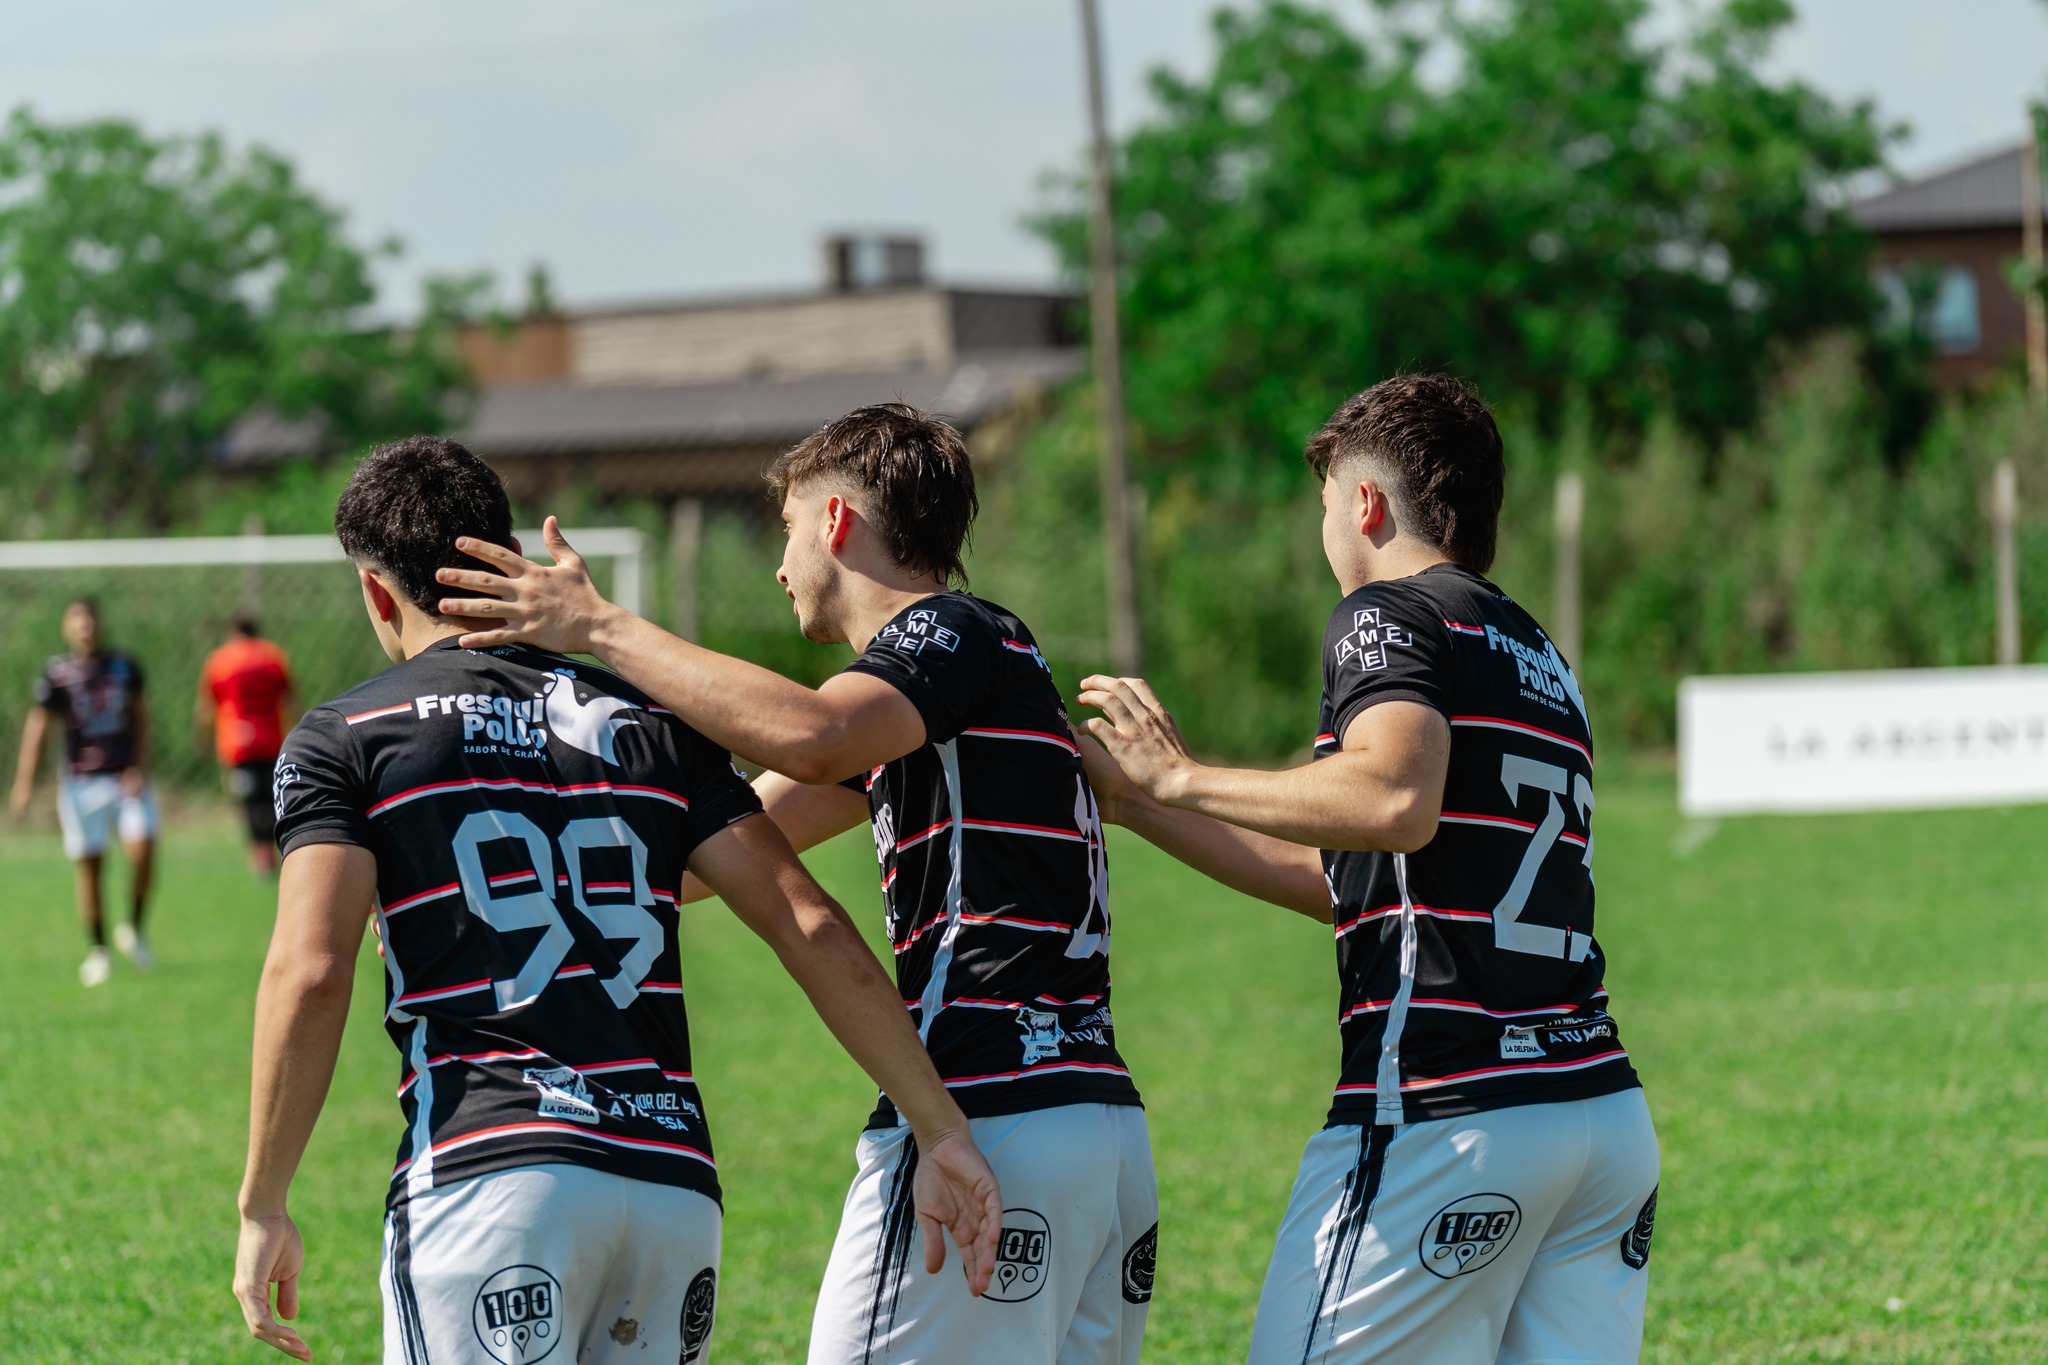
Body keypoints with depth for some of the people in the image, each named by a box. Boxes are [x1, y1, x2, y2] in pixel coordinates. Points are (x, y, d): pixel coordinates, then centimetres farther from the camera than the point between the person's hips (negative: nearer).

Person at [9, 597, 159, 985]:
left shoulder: (124, 667, 5)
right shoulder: (57, 673, -2)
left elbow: (140, 719, 10)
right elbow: (37, 725, 1)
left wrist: (139, 769, -1)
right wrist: (24, 782, -3)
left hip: (127, 777, 1)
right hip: (80, 783, -1)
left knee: (142, 850, -15)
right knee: (88, 867, 0)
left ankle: (133, 931, 8)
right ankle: (97, 950, 14)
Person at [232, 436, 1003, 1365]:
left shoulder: (343, 739, 7)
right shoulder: (649, 721, 17)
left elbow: (310, 975, -7)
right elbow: (812, 929, 8)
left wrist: (263, 1210, 0)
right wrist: (943, 1133, 8)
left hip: (483, 1176, -4)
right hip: (673, 1181, 5)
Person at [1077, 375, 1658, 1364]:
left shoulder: (1386, 616, -2)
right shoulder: (1540, 656, 24)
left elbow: (1399, 800, -24)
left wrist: (1185, 779, -12)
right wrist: (1138, 806, 31)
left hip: (1445, 1114, -8)